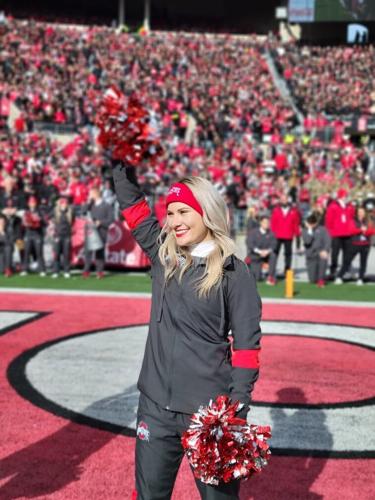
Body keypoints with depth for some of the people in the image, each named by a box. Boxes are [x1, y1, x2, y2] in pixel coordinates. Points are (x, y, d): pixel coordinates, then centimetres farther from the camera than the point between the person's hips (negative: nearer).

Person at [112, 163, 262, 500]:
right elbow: (132, 203, 10)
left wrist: (237, 410, -12)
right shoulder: (163, 255, 6)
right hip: (155, 406, 5)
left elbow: (247, 343, -8)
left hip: (211, 409, -4)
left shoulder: (234, 272, -7)